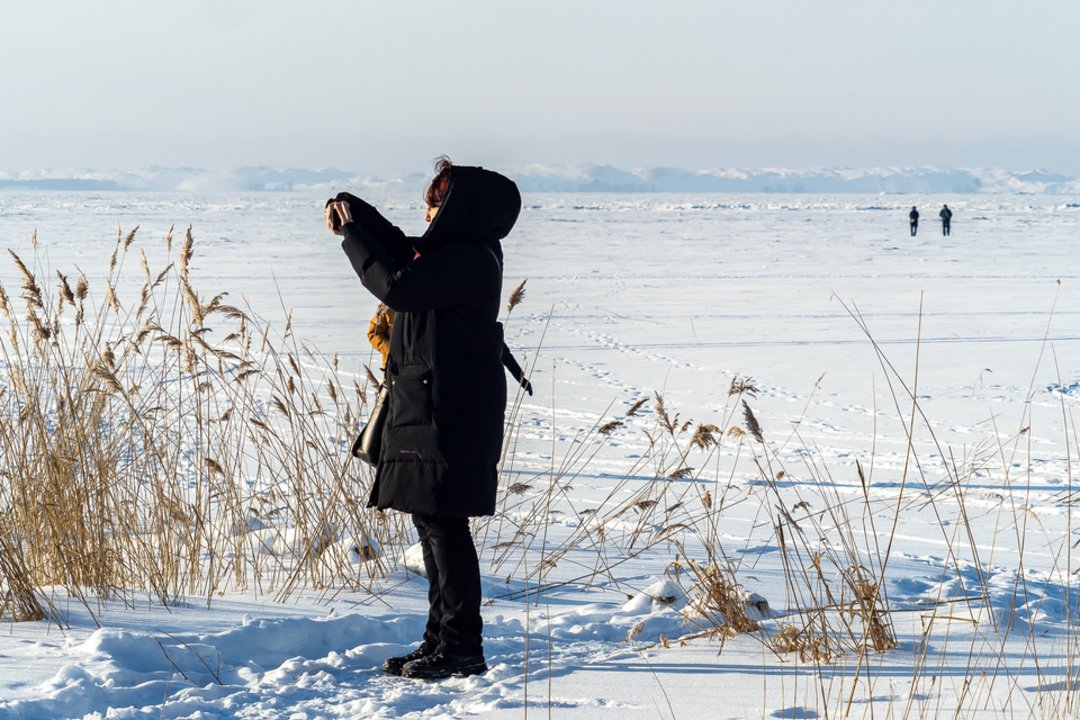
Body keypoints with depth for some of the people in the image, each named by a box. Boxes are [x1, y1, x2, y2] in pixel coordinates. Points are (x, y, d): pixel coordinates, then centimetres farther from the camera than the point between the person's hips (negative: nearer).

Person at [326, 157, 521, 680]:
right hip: (430, 406, 11)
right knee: (431, 520, 14)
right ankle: (442, 638, 20)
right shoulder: (457, 252, 14)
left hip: (450, 413, -11)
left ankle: (463, 647, -2)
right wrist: (352, 211, 11)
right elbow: (400, 248, 27)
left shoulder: (468, 259, -17)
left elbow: (396, 286, -22)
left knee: (442, 523, -7)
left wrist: (352, 235, -10)